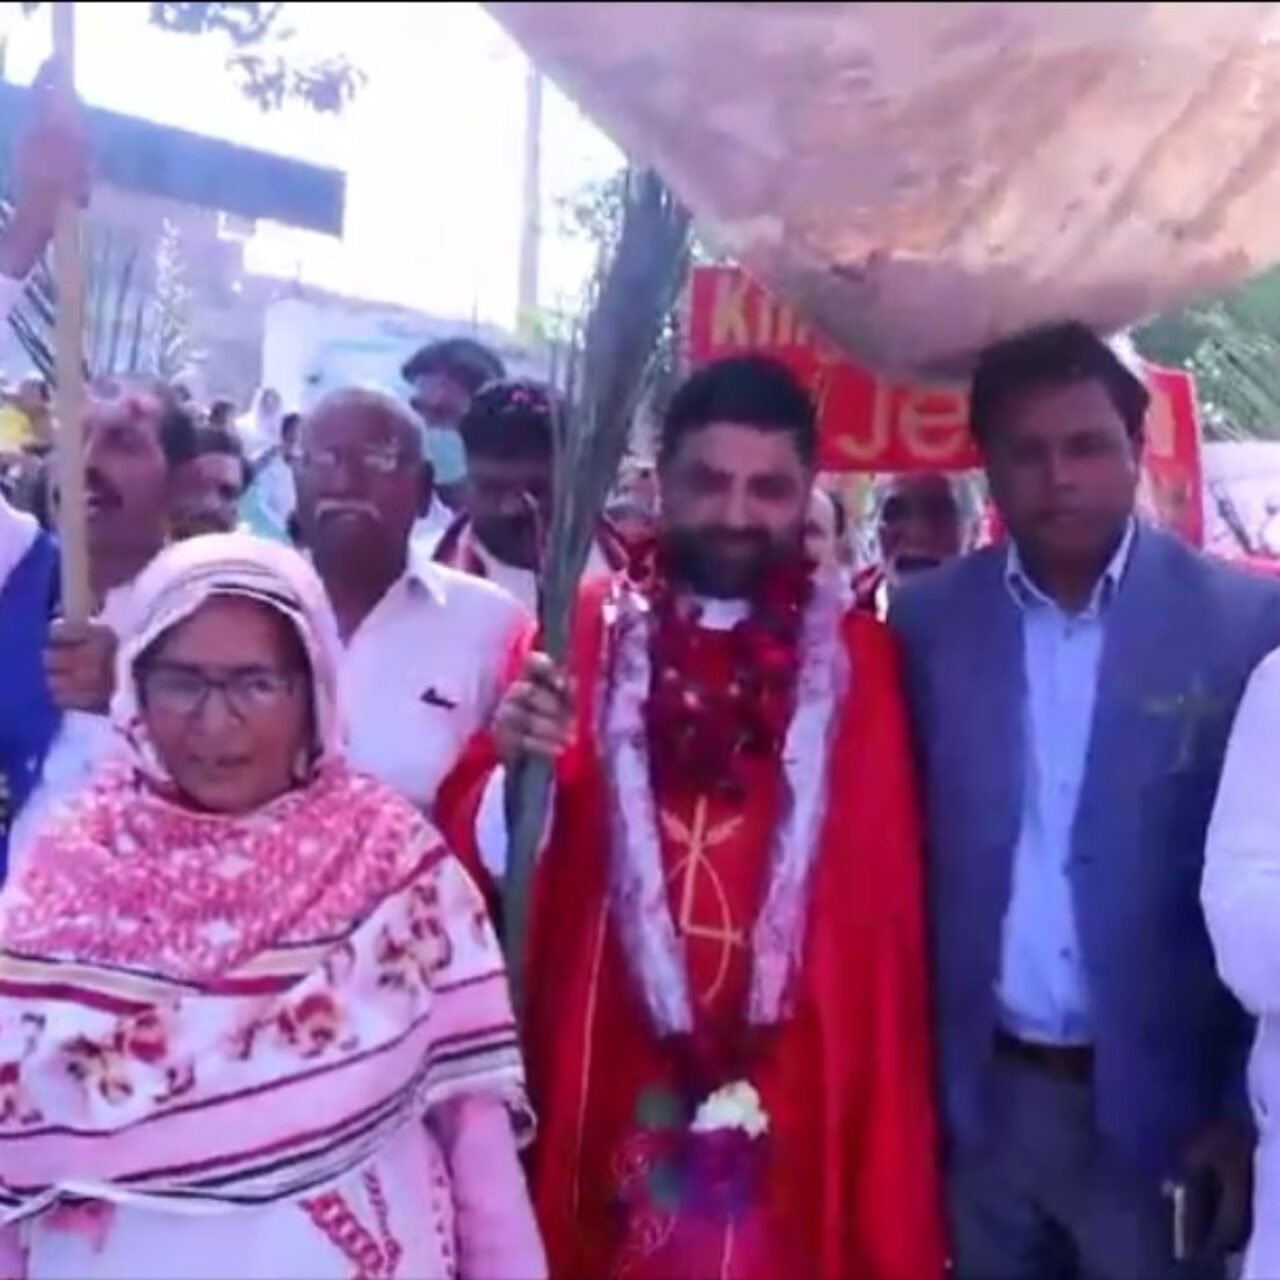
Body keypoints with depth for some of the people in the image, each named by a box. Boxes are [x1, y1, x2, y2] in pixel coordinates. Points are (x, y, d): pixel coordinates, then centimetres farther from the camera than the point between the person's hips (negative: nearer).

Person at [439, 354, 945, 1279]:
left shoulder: (859, 659, 1)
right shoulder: (583, 631, 2)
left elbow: (884, 903, 0)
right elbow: (477, 850, -5)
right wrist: (513, 763, -25)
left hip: (794, 1092, 0)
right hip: (604, 1081, 1)